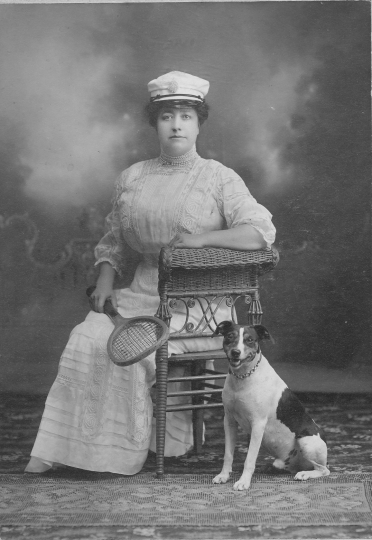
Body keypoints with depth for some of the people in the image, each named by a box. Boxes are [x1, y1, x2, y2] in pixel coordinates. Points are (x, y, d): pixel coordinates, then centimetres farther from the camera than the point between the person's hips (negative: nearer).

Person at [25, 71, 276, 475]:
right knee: (87, 339, -19)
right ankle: (58, 448, -13)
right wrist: (105, 280, 0)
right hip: (143, 293, 4)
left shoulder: (218, 178, 0)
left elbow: (262, 232, -11)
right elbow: (113, 242, 19)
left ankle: (125, 452, -10)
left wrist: (202, 238, -18)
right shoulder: (132, 178, 13)